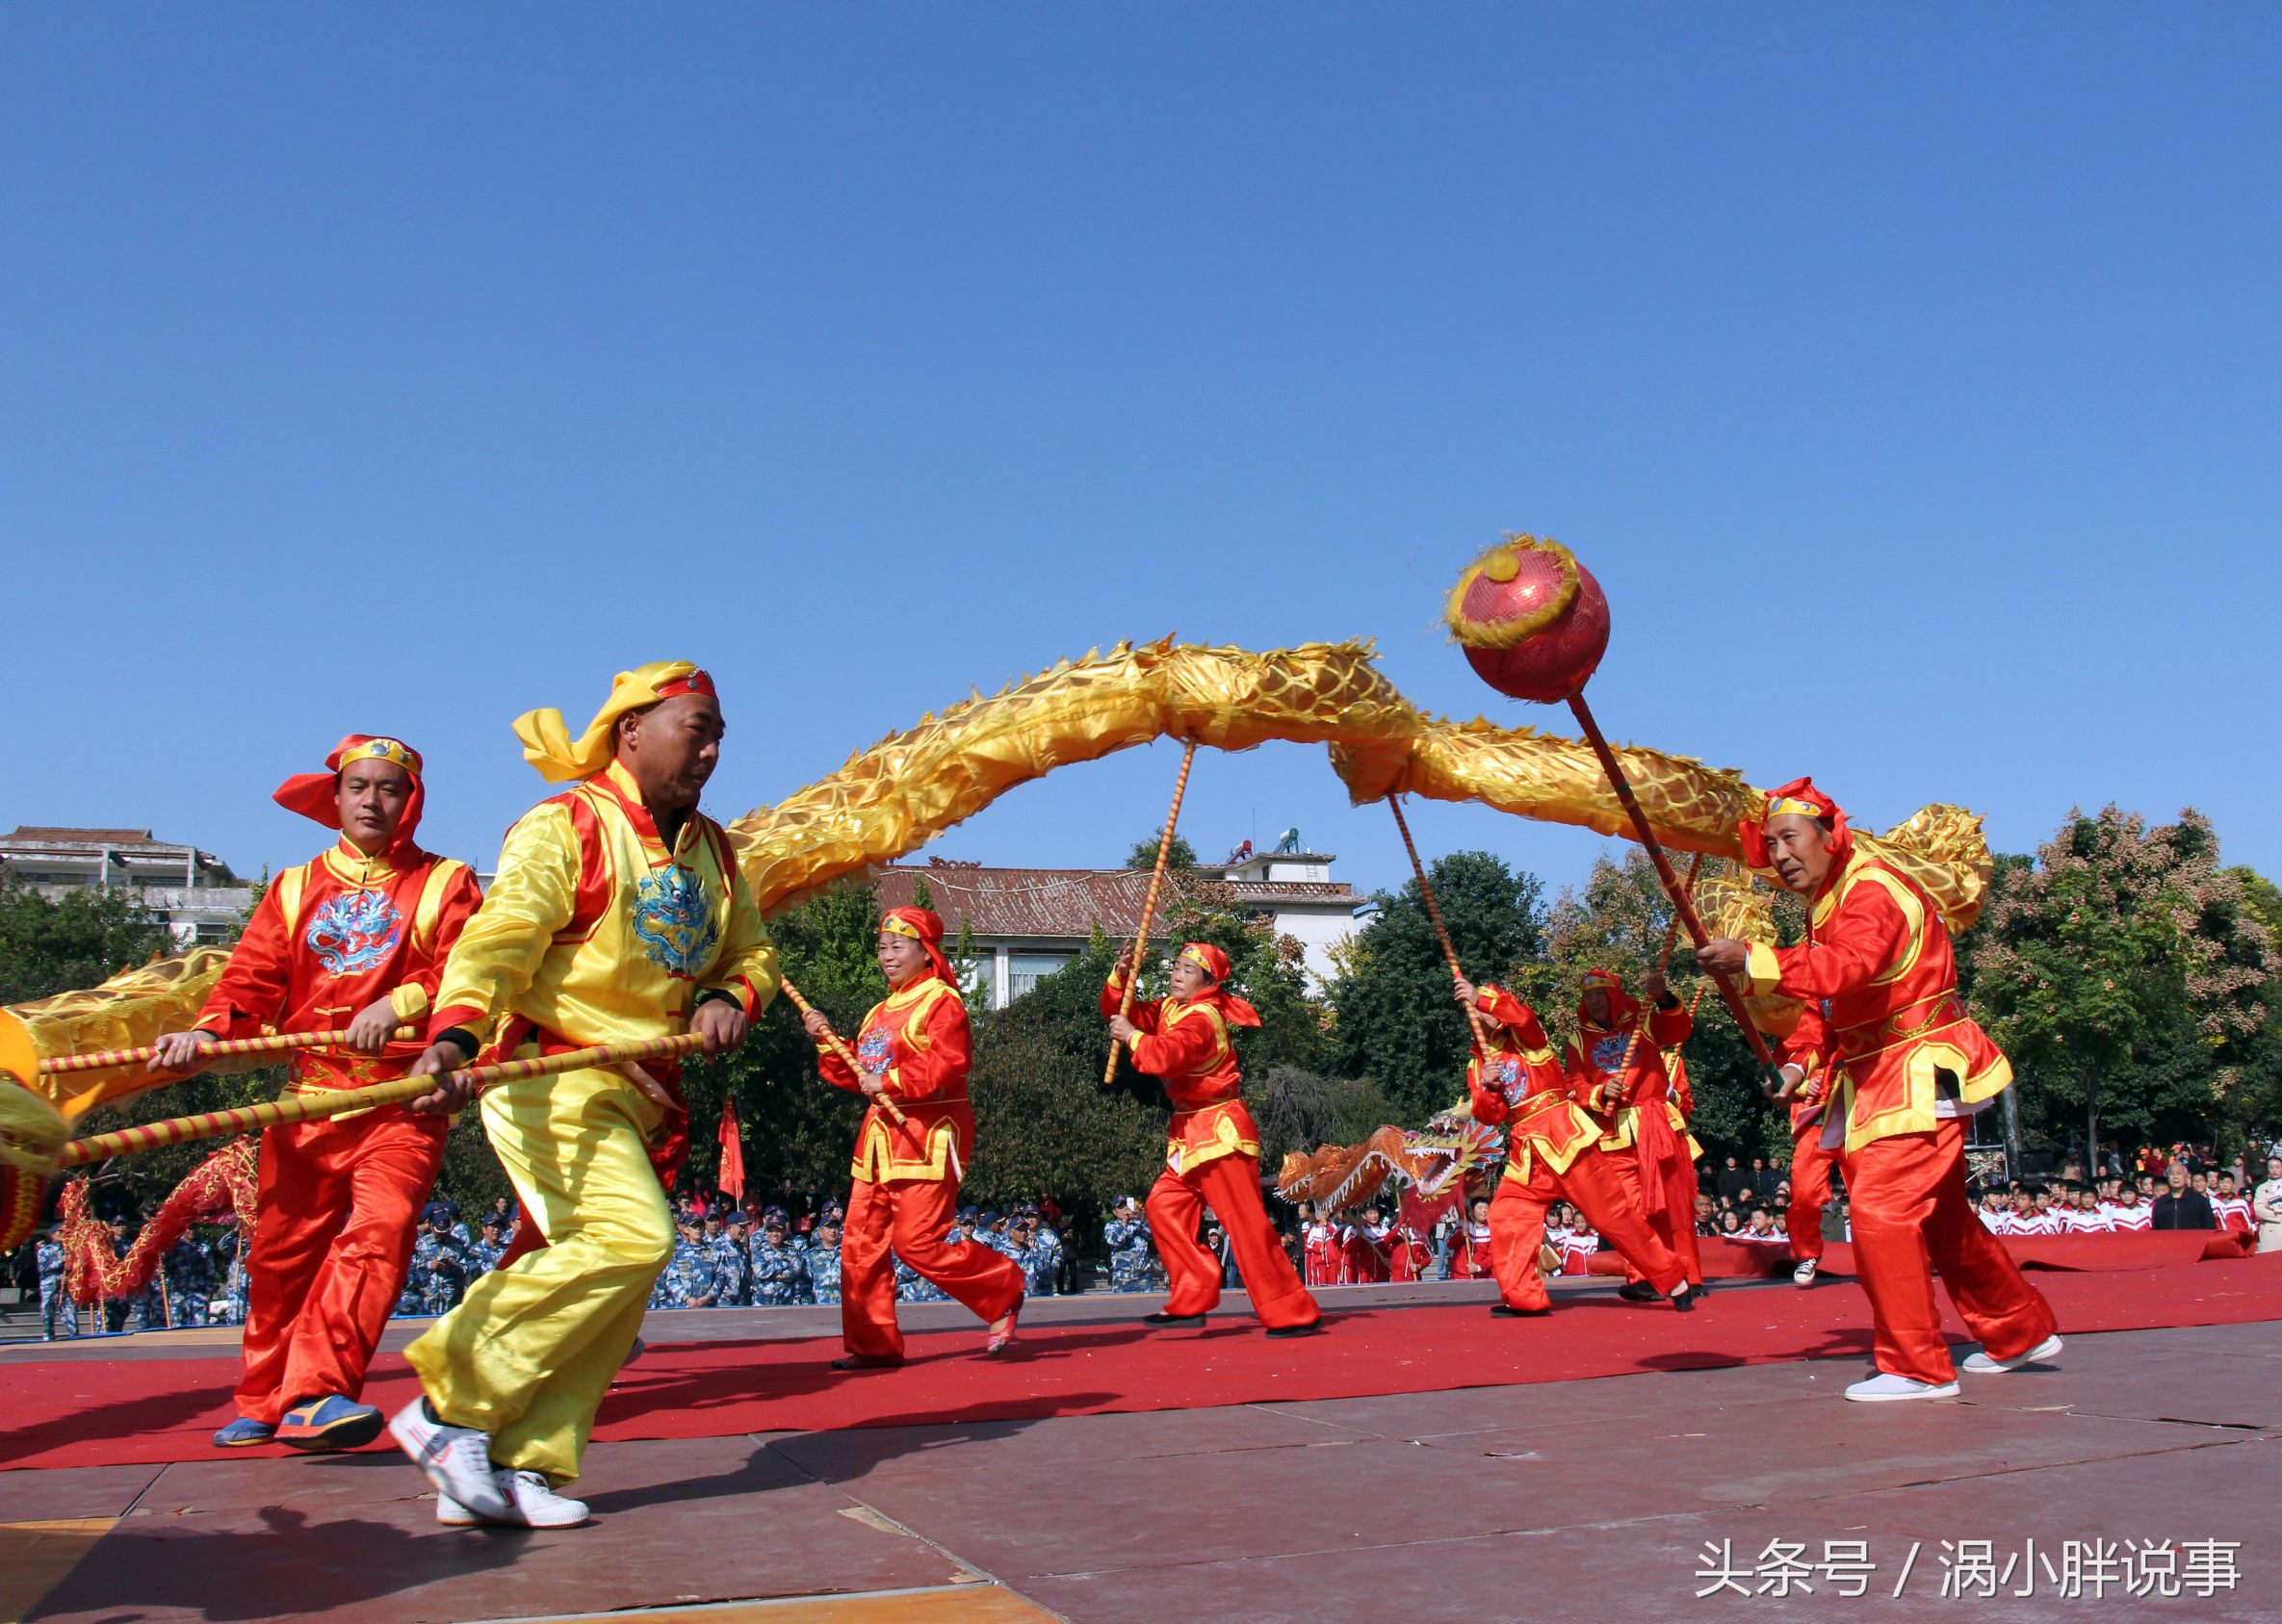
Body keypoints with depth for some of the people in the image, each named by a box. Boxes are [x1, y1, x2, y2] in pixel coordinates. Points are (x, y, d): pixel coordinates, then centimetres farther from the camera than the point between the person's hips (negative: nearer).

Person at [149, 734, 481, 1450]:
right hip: (308, 1099, 3)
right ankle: (262, 1402, 25)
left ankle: (314, 1394, -24)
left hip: (403, 1101, -3)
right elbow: (252, 979, 7)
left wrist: (401, 1003, -26)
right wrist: (208, 1030, -13)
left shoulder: (445, 884, 7)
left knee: (378, 1231, -21)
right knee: (283, 1248, 8)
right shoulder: (296, 889, 17)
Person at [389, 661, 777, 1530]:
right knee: (632, 1238, -23)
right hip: (553, 1079, -8)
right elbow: (498, 937, -21)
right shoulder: (564, 826, -7)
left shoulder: (711, 849, 16)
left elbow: (752, 954, 20)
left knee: (603, 1293, 3)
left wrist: (728, 999, -4)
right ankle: (451, 1402, -11)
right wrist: (454, 1035, -38)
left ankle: (514, 1467, 10)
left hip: (635, 1096, 8)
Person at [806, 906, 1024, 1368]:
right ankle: (873, 1344, 14)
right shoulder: (880, 1012, 20)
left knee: (918, 1243, -12)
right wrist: (827, 1043, 9)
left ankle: (1003, 1290, 7)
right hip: (881, 1136, 9)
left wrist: (889, 1081, -21)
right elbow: (858, 1077, 21)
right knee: (861, 1245, 5)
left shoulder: (941, 1001, -7)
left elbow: (949, 1062, -21)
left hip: (928, 1137, -9)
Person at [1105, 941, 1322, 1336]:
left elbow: (1164, 1057, -33)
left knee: (1246, 1223, -10)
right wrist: (1120, 977, -2)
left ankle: (1293, 1314, -6)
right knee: (1164, 1206, 5)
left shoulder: (1201, 1017, -18)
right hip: (1190, 1134, 10)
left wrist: (1132, 1036, -16)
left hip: (1218, 1131, -10)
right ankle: (1191, 1300, 8)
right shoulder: (1170, 1008, 11)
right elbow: (1120, 1012, 16)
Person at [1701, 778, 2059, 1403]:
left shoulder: (1872, 890, -20)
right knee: (1941, 1215, 19)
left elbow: (1844, 970, -40)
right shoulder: (1827, 904, 13)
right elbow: (1825, 1000, 14)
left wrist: (1752, 961, -50)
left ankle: (1917, 1367, -10)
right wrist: (1802, 1057, -4)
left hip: (1922, 1075, -11)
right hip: (1879, 1078, 11)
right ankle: (2022, 1332, 36)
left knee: (1879, 1206, -18)